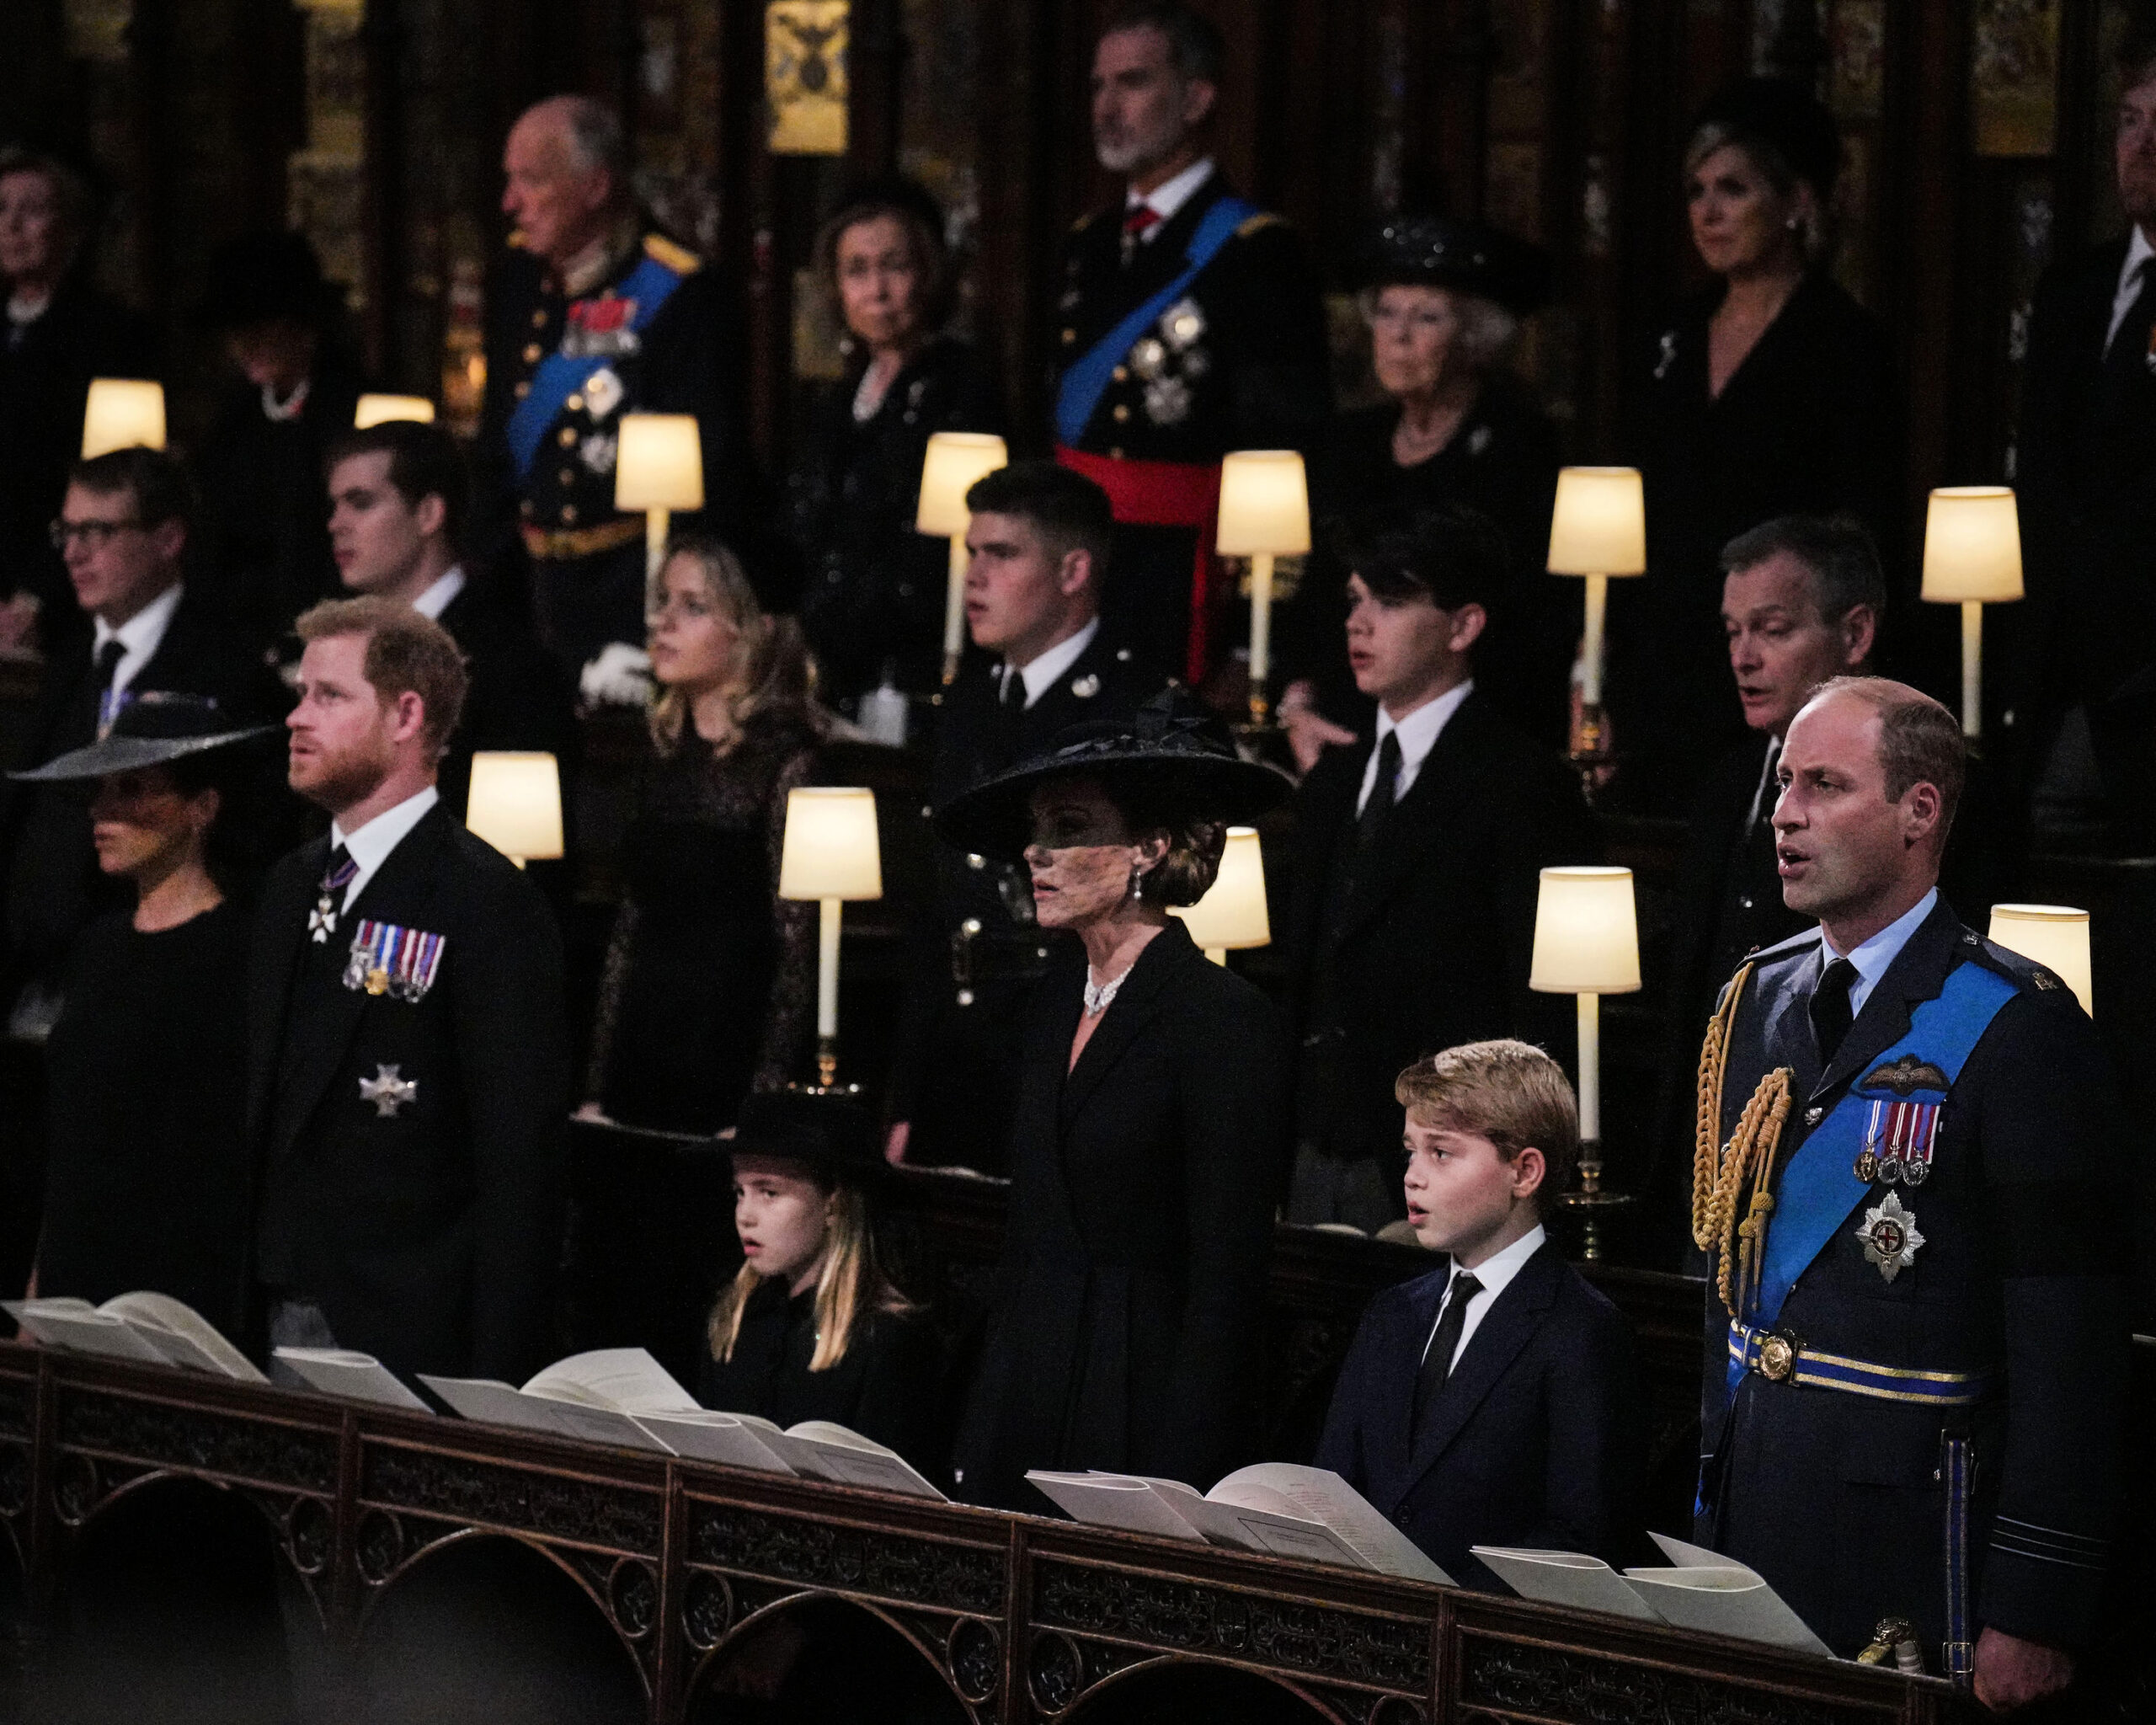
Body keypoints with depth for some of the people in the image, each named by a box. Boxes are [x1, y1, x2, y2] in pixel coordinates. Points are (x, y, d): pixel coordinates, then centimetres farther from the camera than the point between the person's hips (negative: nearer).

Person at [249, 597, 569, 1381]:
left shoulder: (489, 904, -10)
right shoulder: (291, 888, 16)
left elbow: (521, 1166, -13)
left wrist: (494, 1384, -17)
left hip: (407, 1339, -7)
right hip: (282, 1321, 7)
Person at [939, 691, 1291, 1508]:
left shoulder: (1225, 1019, -11)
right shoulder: (1055, 1003, 12)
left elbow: (1227, 1287, -14)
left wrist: (1171, 1493, -18)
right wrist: (974, 1447, 13)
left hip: (1140, 1430, -7)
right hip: (1023, 1428, 7)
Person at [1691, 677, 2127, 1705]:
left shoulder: (2018, 1030, -12)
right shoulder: (1754, 1003, 11)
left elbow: (2069, 1341, -15)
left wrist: (2032, 1617, -17)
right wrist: (1707, 1513, 16)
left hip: (1914, 1538, -6)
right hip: (1750, 1514, 6)